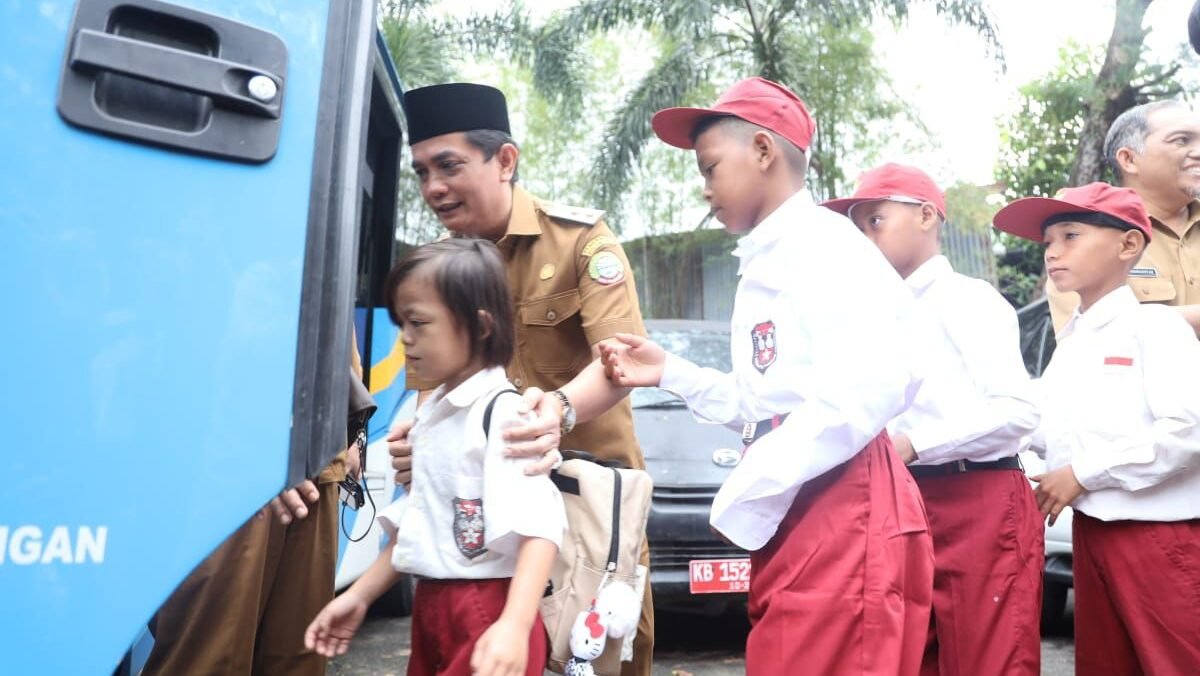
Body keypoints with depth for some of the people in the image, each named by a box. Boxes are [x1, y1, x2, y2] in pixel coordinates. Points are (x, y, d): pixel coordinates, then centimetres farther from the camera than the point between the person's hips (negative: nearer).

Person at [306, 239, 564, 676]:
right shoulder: (431, 415, 10)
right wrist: (359, 596, 17)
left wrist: (515, 625, -36)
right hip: (430, 609, 8)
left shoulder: (503, 413, -17)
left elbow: (539, 527, -26)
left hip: (487, 615, -8)